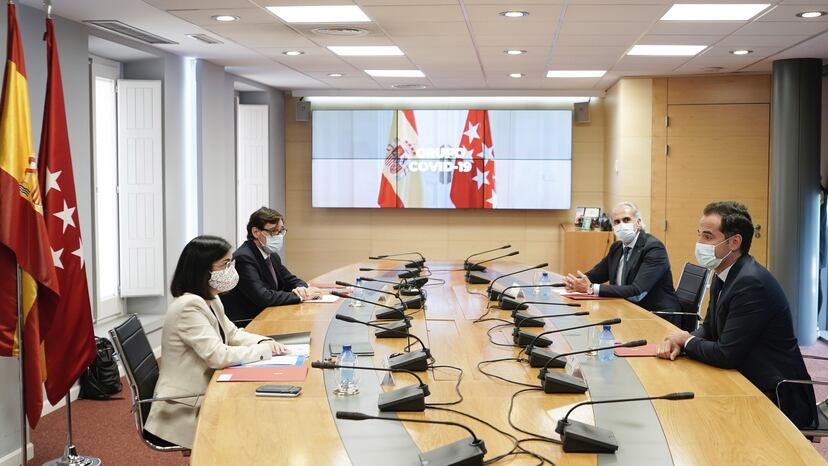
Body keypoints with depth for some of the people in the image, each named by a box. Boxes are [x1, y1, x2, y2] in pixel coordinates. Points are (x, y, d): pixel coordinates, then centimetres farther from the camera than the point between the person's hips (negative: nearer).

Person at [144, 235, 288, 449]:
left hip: (202, 399, 9)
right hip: (183, 414, -9)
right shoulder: (189, 306, -23)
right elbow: (218, 356, -28)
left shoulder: (210, 300, 7)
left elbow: (232, 334, 17)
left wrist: (265, 341, -4)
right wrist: (265, 350, -17)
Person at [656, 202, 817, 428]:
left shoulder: (750, 283, -25)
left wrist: (686, 340, -7)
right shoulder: (723, 275, 5)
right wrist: (679, 340, -7)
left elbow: (726, 354, -25)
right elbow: (709, 328, 14)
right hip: (748, 386, 8)